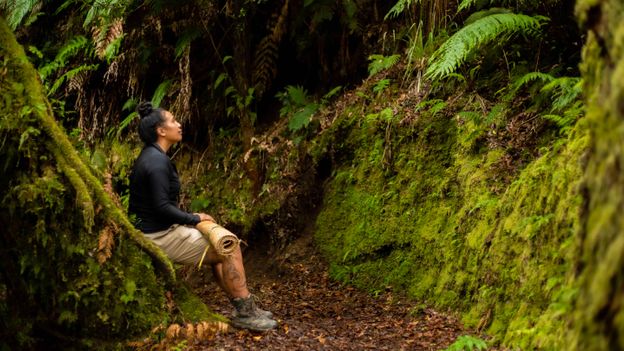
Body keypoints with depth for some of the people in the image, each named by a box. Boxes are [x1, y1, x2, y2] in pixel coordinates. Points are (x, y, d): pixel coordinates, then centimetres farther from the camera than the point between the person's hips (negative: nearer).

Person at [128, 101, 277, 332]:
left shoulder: (150, 157, 13)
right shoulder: (157, 161, -20)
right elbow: (161, 207, -26)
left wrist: (188, 218, 13)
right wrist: (194, 219, -13)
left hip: (161, 230, 11)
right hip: (161, 236, -11)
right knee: (230, 249, -8)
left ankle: (245, 309, 16)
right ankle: (246, 313, 1)